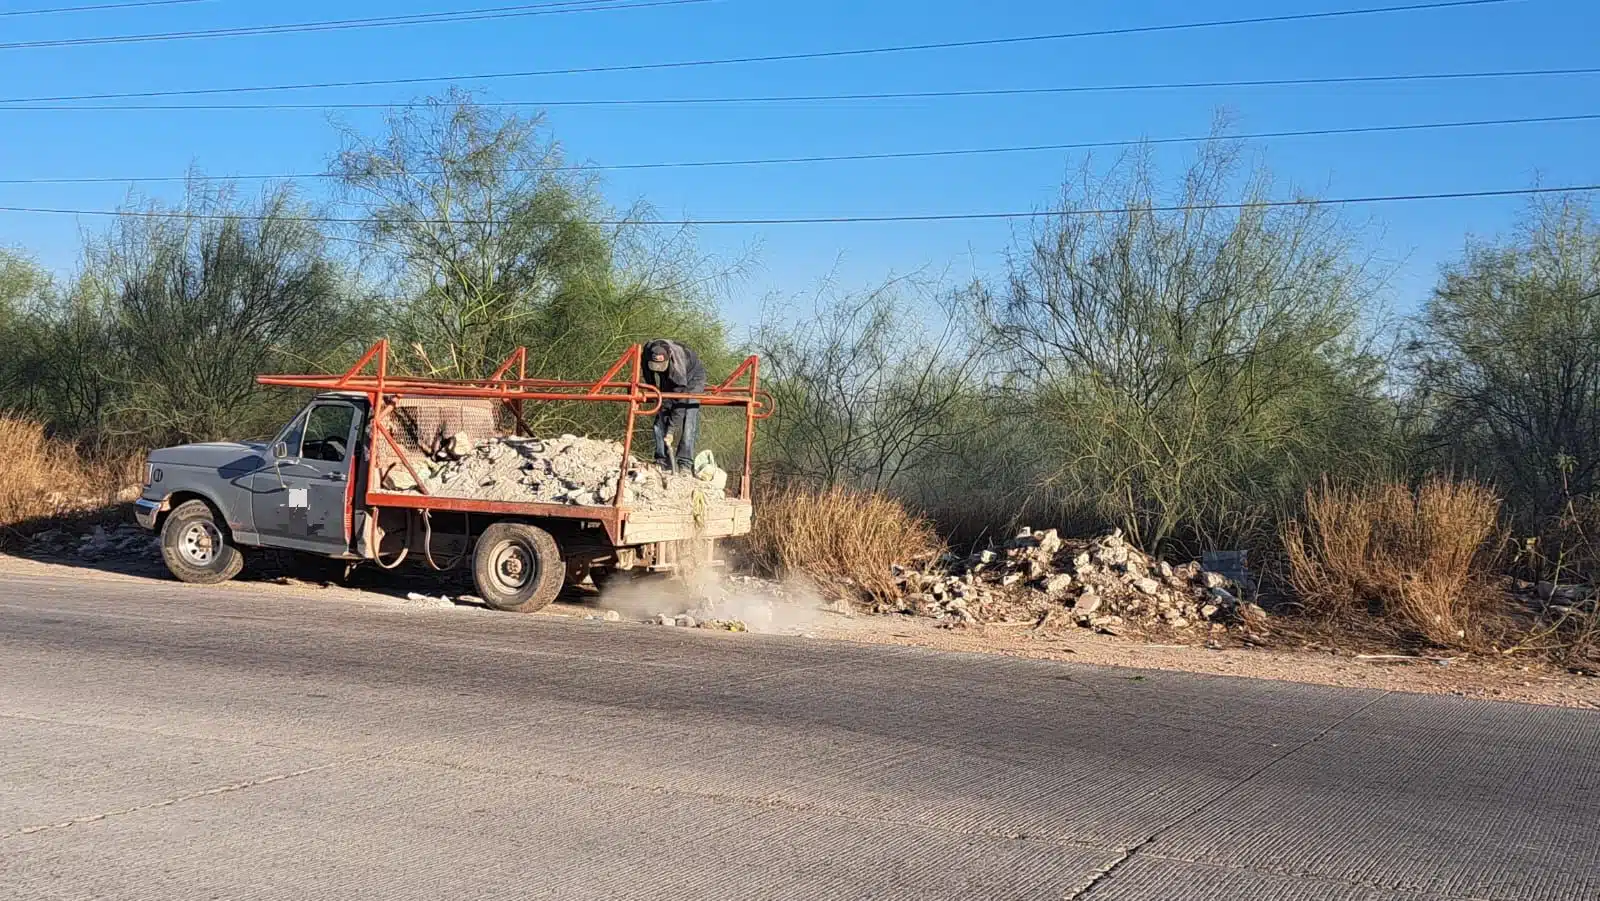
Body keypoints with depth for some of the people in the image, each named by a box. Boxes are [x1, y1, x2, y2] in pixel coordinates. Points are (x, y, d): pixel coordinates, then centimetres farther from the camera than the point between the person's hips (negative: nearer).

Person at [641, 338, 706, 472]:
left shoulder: (678, 365, -43)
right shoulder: (647, 352, -27)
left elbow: (680, 400, -40)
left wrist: (671, 429, -39)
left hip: (692, 379, -6)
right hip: (667, 384, 6)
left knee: (688, 420, -20)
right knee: (661, 419, -6)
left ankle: (685, 463, -21)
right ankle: (662, 460, -3)